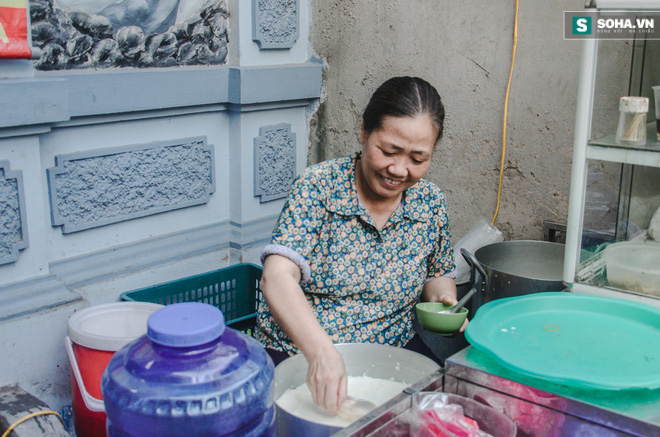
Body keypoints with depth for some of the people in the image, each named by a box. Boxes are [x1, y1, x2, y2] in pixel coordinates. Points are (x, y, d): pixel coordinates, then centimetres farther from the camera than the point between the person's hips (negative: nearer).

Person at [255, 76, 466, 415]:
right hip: (299, 354, -4)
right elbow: (277, 277, -25)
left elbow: (437, 274, 19)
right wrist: (321, 352, -40)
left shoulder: (430, 203, 1)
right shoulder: (318, 187, -13)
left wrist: (442, 296, -6)